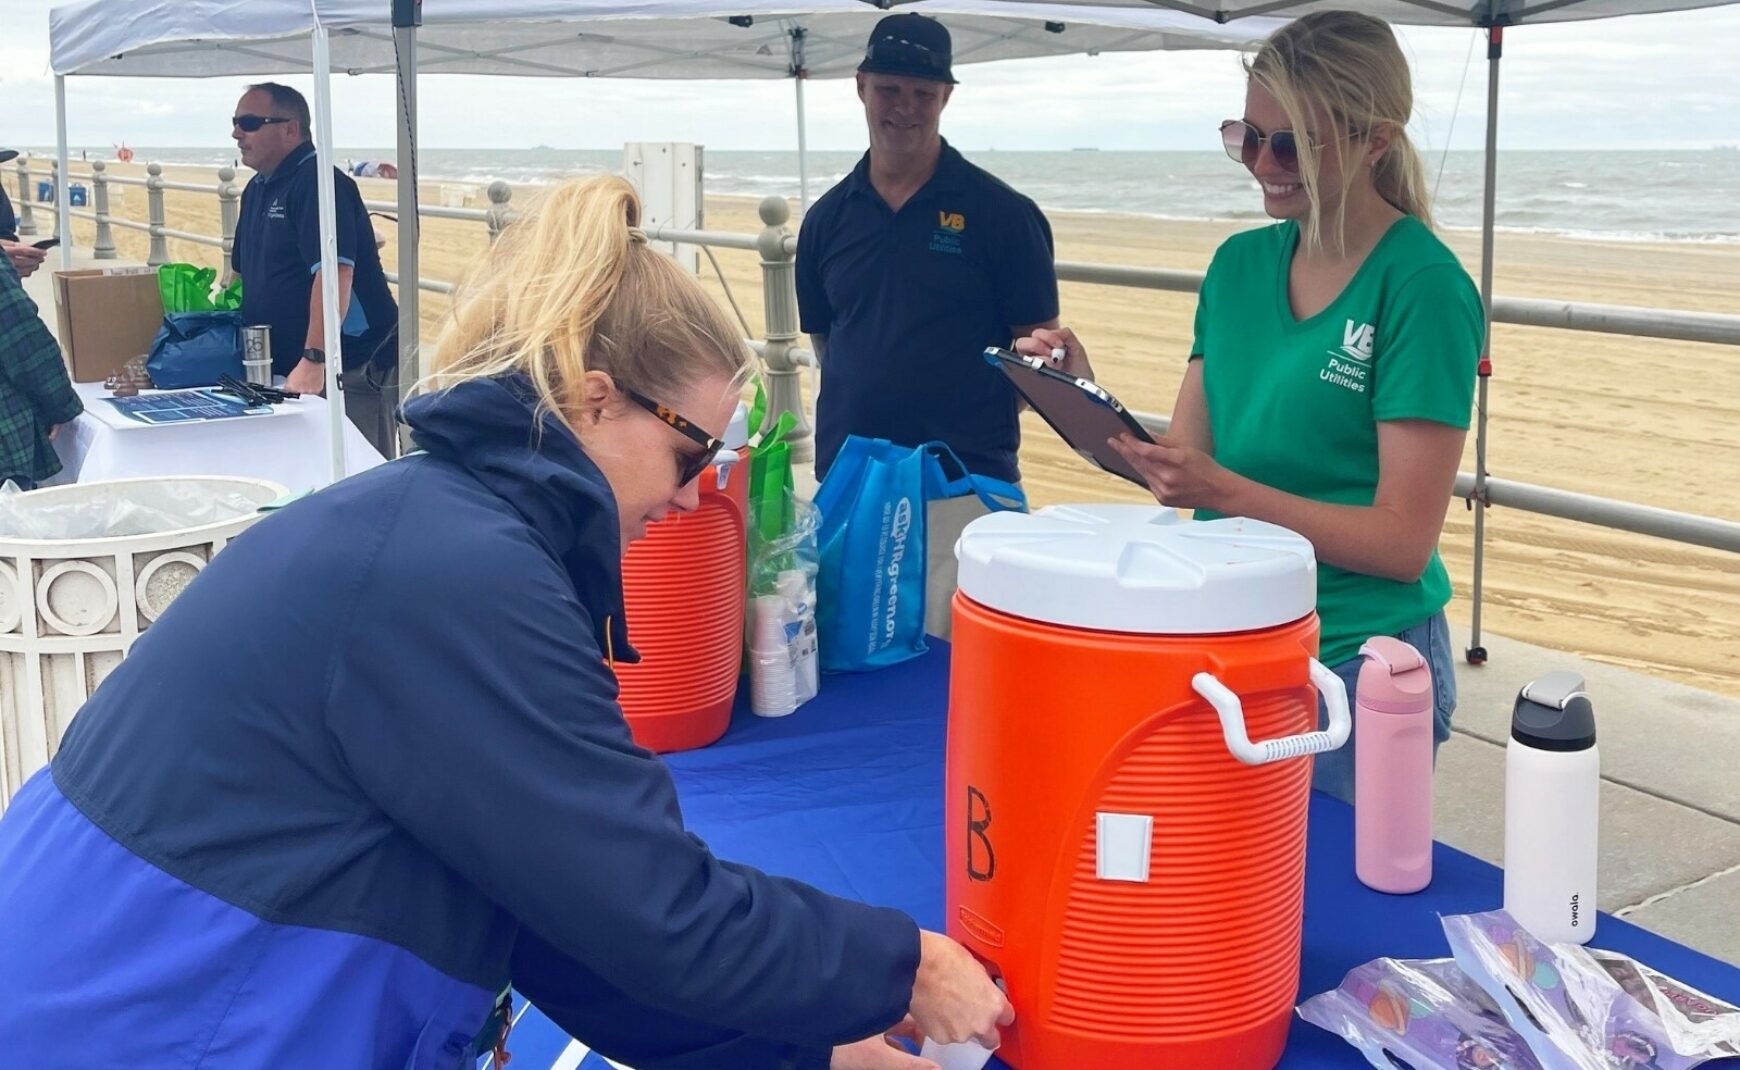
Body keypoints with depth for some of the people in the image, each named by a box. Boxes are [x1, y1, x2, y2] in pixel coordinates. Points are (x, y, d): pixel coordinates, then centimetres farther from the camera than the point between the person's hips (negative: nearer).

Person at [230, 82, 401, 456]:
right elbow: (245, 272, 26)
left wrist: (314, 359, -34)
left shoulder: (317, 183, -15)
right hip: (285, 369, 10)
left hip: (354, 368, -10)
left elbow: (336, 272, -27)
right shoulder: (257, 189, 15)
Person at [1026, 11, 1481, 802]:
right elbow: (1186, 457, 4)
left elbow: (1403, 541, -17)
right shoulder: (1239, 264, 4)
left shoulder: (1421, 288, -14)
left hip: (1360, 665, -5)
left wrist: (1222, 492, -27)